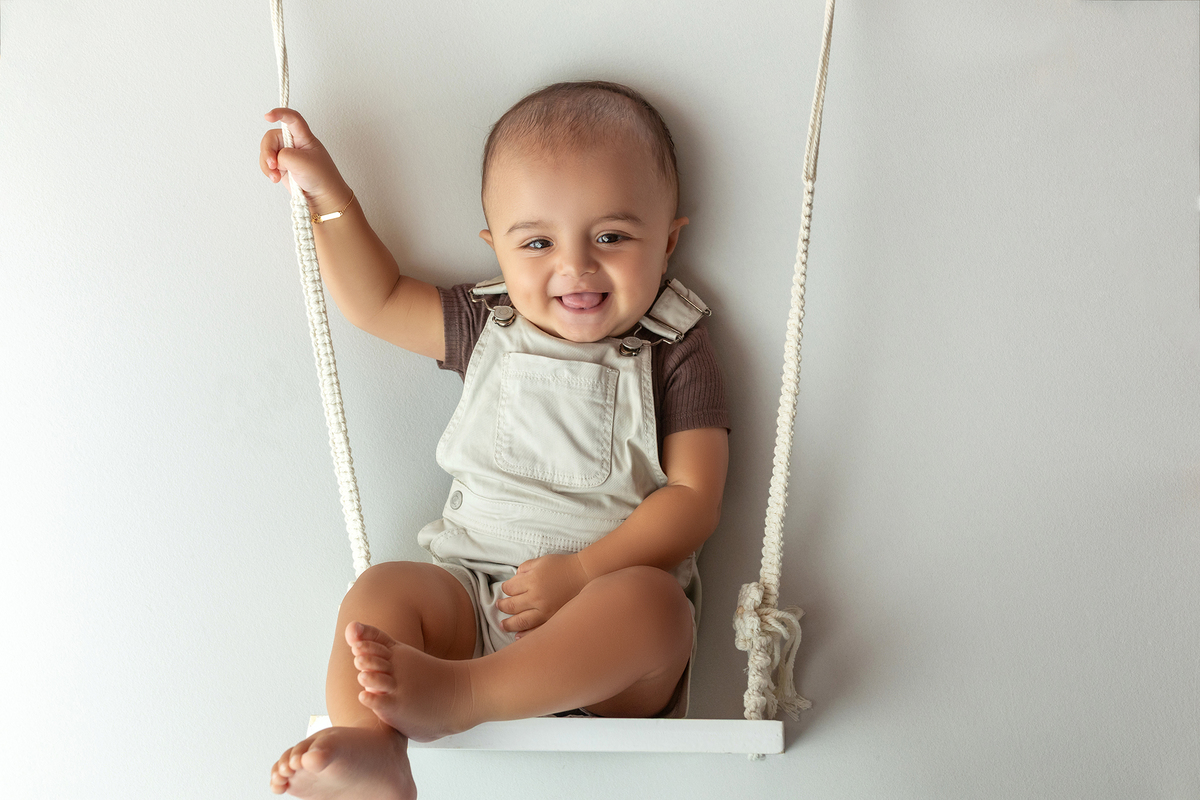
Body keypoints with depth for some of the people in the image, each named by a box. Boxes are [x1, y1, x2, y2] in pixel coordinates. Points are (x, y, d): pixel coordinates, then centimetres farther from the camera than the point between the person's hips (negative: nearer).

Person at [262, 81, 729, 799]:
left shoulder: (676, 359, 0)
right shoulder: (488, 329, 12)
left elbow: (693, 498, -7)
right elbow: (377, 301, 21)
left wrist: (582, 571, -19)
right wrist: (327, 194, 11)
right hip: (473, 594, 4)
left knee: (653, 602, -35)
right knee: (381, 590, -22)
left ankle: (454, 694, -44)